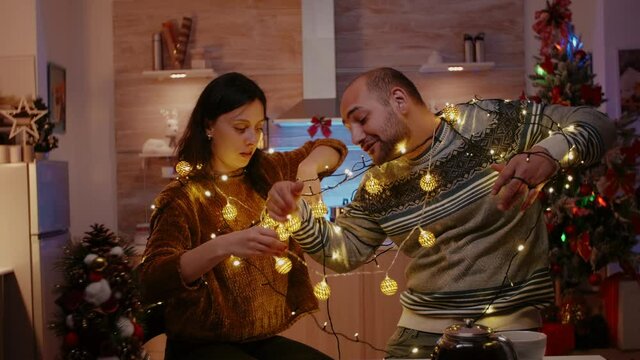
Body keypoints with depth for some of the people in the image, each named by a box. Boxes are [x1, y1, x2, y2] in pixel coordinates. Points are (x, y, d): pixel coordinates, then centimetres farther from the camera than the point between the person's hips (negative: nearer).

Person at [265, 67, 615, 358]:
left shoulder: (486, 122, -11)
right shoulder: (379, 183, 5)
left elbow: (593, 123, -11)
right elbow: (343, 251, 12)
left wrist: (547, 153, -33)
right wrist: (297, 211, -6)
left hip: (506, 329, -4)